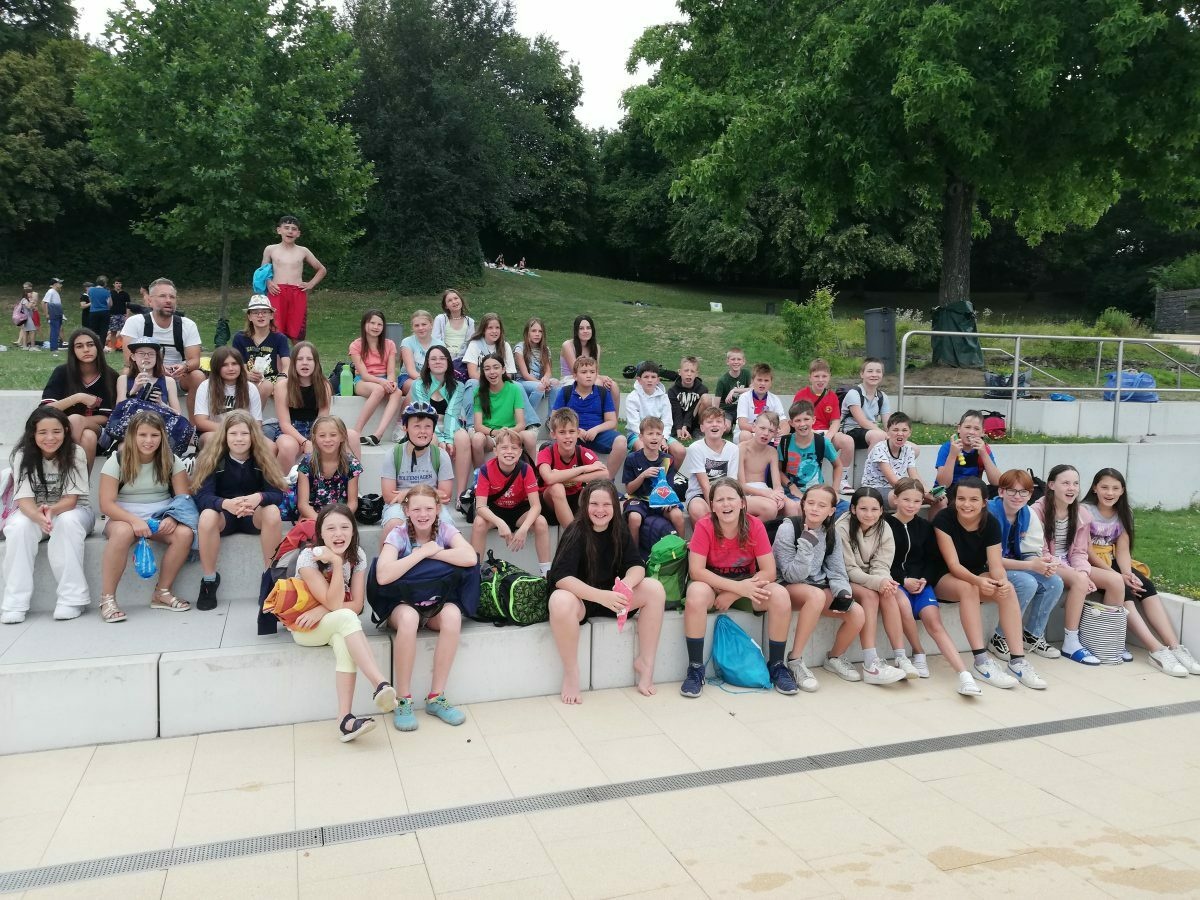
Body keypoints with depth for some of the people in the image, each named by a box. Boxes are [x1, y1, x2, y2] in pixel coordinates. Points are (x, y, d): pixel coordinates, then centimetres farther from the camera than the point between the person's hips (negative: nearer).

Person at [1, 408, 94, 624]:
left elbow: (71, 499, -16)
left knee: (67, 522, -36)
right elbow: (24, 499, -17)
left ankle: (72, 598, -32)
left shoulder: (75, 453, -13)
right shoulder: (23, 456, -9)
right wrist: (39, 516, -41)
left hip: (72, 510, -2)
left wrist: (51, 510, -39)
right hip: (33, 513, 2)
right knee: (19, 527, -32)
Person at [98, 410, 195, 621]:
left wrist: (172, 517, -23)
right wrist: (134, 520, -27)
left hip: (161, 518, 2)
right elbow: (106, 504, -10)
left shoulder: (171, 461, 3)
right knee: (123, 532, -38)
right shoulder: (117, 461, -4)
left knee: (184, 533, -30)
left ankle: (162, 593, -13)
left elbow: (184, 498, -1)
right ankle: (107, 599, -27)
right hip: (124, 518, -2)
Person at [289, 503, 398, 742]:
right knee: (345, 617, -34)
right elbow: (335, 604, -26)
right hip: (304, 627, -3)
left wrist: (322, 611, -23)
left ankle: (345, 719, -40)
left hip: (336, 625, 3)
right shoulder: (308, 557, -21)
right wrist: (336, 562, -32)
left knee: (343, 641, -33)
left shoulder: (357, 556, -8)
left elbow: (357, 605, -9)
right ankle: (381, 684, -43)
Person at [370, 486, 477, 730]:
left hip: (438, 603, 2)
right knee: (409, 618, -37)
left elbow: (470, 558, -23)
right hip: (404, 603, -2)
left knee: (453, 616, -33)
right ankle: (403, 700, -23)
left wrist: (433, 552, -20)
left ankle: (436, 697, -21)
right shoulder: (398, 536, -10)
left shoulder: (445, 529, -5)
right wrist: (422, 552, -23)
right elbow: (383, 576, -27)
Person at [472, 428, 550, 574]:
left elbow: (536, 505, -24)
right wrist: (500, 523, -44)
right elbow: (480, 506, -26)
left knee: (541, 522, -28)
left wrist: (523, 528, -41)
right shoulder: (486, 470, -22)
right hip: (494, 511, 0)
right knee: (479, 522, -33)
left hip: (519, 510, 1)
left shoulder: (526, 469, -21)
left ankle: (546, 572, -16)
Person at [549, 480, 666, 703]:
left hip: (610, 597, 5)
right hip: (579, 598, -5)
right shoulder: (576, 532, -18)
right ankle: (570, 673, -18)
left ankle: (645, 662, -4)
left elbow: (637, 565, -9)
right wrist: (601, 596, -40)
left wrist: (625, 585, -33)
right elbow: (561, 577, -28)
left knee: (654, 589, -16)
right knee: (560, 601, -39)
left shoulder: (619, 530, -3)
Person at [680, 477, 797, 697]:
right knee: (696, 593, -36)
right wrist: (738, 587, -31)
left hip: (747, 584, 2)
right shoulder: (704, 526, -19)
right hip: (713, 585, -2)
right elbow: (696, 571, -24)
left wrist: (733, 594, -25)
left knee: (780, 595, -26)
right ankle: (695, 668, -21)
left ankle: (777, 665, -5)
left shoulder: (755, 526, -15)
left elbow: (769, 572, -15)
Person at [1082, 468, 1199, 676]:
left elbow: (1122, 550, 0)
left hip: (1113, 564, 6)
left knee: (1145, 585, -20)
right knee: (1122, 590, -28)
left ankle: (1174, 647, -27)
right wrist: (1118, 577, -21)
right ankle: (1157, 651, -36)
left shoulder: (1123, 514, 8)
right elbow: (1087, 551, -15)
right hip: (1090, 565, -6)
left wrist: (1127, 574, -20)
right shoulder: (1085, 511, -10)